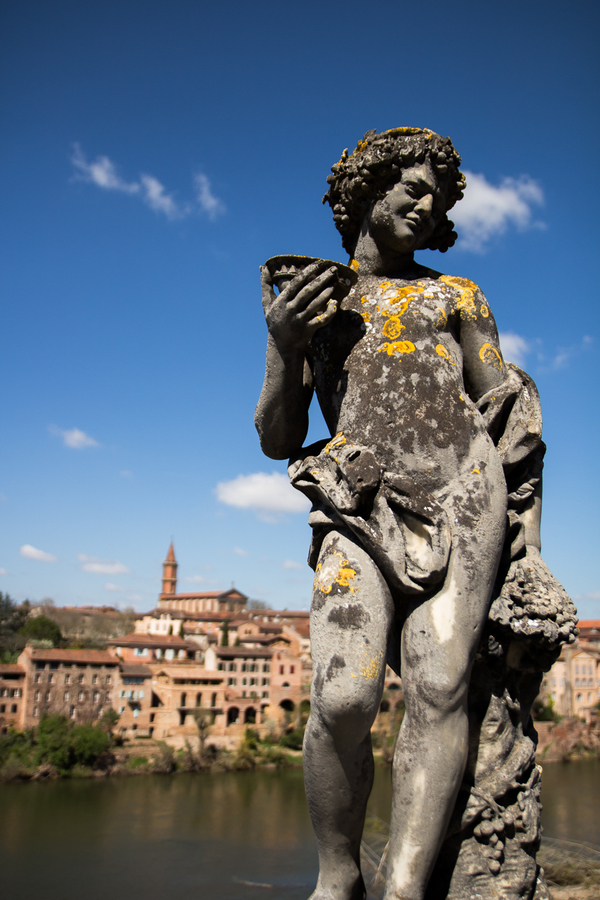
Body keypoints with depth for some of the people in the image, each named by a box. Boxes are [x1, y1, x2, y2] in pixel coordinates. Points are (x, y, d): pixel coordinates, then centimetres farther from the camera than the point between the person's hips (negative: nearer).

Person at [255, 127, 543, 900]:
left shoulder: (456, 296, 19)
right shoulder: (304, 296, 18)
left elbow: (513, 416, 16)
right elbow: (277, 441, 11)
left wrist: (528, 548, 6)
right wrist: (283, 346, -6)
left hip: (459, 490, 1)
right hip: (359, 510, -1)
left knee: (440, 683, -18)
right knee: (344, 698, -19)